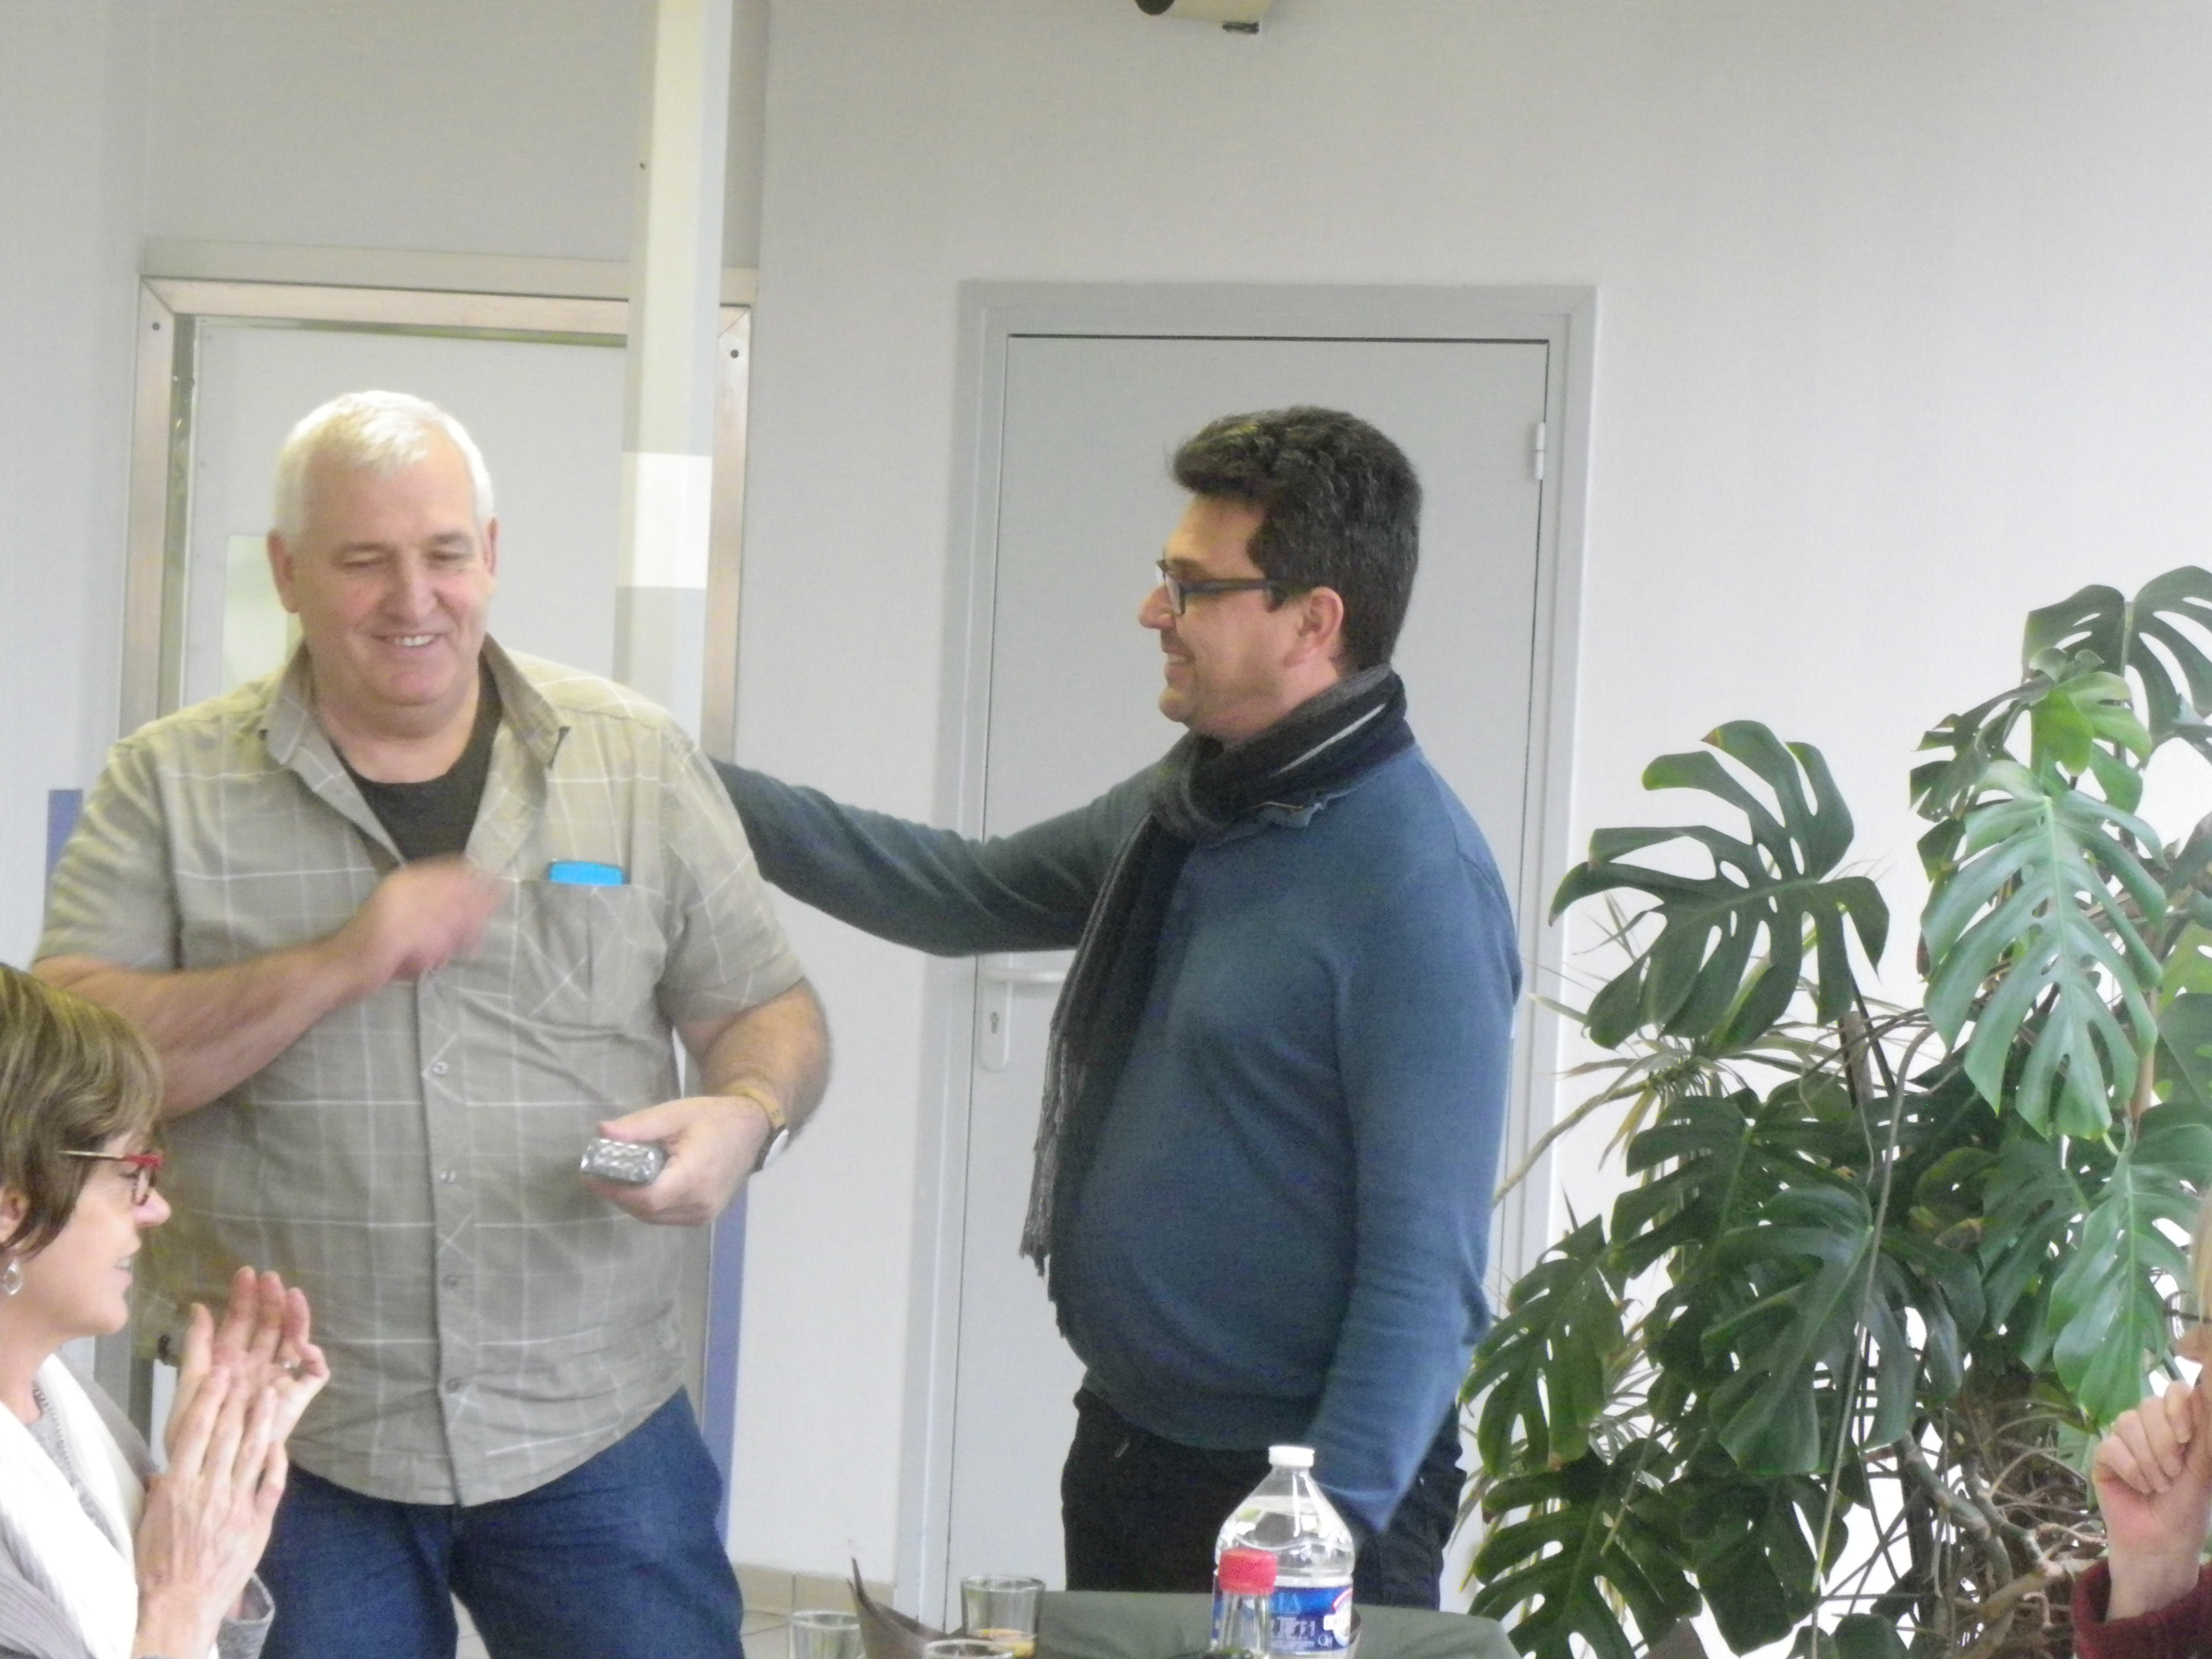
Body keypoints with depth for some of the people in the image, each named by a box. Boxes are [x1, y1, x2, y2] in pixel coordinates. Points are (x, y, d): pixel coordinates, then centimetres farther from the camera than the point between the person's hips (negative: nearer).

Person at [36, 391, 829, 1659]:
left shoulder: (641, 764, 7)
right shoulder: (173, 786, 2)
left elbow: (772, 1013, 11)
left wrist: (746, 1114, -13)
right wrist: (334, 966, -19)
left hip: (596, 1427, 1)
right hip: (290, 1448, -1)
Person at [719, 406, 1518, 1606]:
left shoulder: (1416, 885, -20)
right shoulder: (1184, 807, 5)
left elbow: (1426, 1260, -22)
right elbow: (971, 893, 20)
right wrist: (707, 793, 15)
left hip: (1287, 1484, -8)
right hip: (1123, 1444, 8)